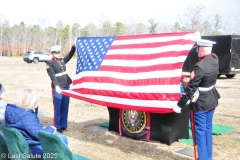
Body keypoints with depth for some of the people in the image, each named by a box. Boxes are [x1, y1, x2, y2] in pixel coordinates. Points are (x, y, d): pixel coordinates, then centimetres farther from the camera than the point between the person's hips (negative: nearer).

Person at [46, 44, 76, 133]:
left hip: (66, 87, 6)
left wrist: (74, 46, -4)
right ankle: (57, 127, 12)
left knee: (65, 107, 12)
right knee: (58, 109, 2)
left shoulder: (62, 60, 13)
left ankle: (63, 125, 22)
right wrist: (56, 86, -27)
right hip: (58, 88, -6)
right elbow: (52, 76, -16)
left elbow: (70, 54, 14)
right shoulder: (50, 63, -5)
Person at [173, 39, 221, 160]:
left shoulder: (199, 67, -26)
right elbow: (209, 54, 23)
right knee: (207, 128, 19)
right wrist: (199, 40, 34)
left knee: (199, 131, 3)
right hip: (212, 100, 8)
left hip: (200, 103, -8)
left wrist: (179, 105, -16)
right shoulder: (215, 59, -3)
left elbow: (190, 88, -23)